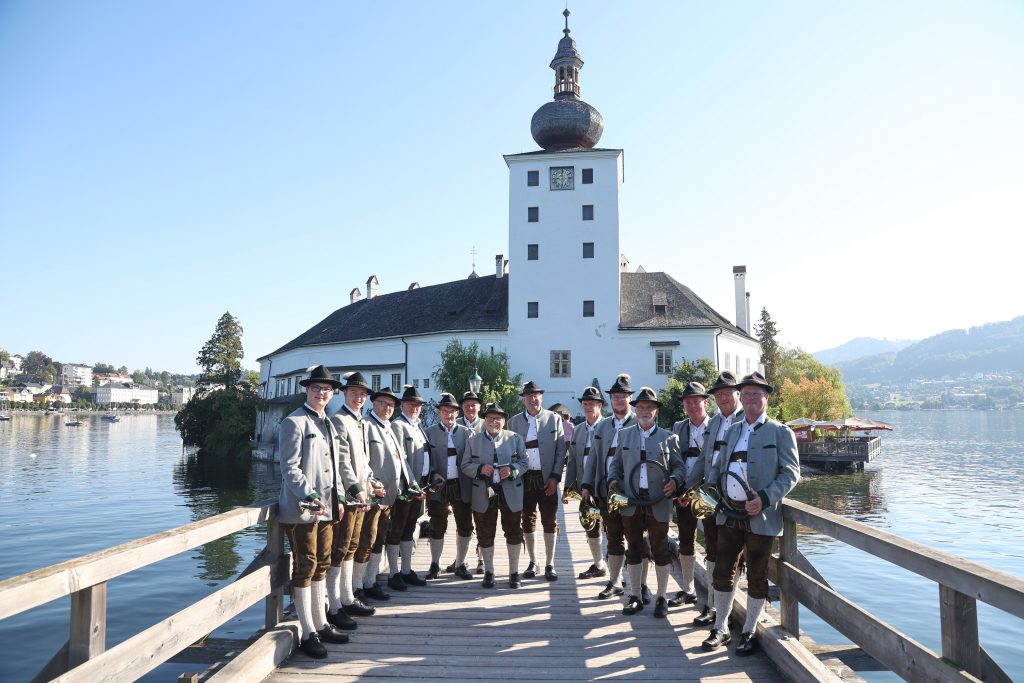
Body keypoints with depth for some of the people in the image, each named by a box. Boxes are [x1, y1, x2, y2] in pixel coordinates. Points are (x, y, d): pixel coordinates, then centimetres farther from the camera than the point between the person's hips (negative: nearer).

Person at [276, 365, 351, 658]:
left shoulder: (328, 424, 16)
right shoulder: (294, 422, -9)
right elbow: (290, 468, -15)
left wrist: (338, 498, 14)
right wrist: (311, 497, -22)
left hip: (326, 508, 8)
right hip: (301, 509, -8)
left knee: (321, 567, 14)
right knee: (305, 569, -1)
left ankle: (321, 625, 24)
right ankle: (307, 634, 7)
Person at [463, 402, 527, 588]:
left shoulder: (515, 438, 4)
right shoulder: (473, 440, 5)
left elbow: (524, 462, 1)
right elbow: (465, 466, 3)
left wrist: (512, 470, -19)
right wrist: (480, 469, -17)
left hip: (511, 494, 0)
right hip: (484, 496, 0)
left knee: (514, 533, 6)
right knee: (485, 535, 7)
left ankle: (514, 572, 20)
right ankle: (488, 572, 23)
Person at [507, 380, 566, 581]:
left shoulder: (554, 419, 2)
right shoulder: (514, 421, 5)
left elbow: (561, 450, 0)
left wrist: (555, 477, -8)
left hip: (547, 478, -1)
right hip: (524, 479, 1)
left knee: (550, 521, 4)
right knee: (527, 521, 8)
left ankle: (549, 564, 15)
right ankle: (532, 562, 23)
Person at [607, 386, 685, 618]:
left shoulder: (669, 437, 3)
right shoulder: (624, 435, 9)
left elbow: (678, 466, 4)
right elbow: (615, 463, 13)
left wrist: (674, 481, -16)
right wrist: (613, 480, -5)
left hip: (658, 504, -2)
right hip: (631, 503, 2)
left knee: (660, 551, 8)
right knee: (633, 551, 11)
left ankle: (661, 598, 22)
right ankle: (634, 597, 23)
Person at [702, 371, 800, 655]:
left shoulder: (780, 432, -2)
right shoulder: (732, 430, 15)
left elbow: (790, 472, -9)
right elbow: (718, 467, 19)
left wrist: (764, 499, -20)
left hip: (761, 517, -5)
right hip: (729, 514, 5)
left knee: (756, 577, 8)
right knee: (722, 572, 10)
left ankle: (749, 632, 23)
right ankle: (720, 629, 24)